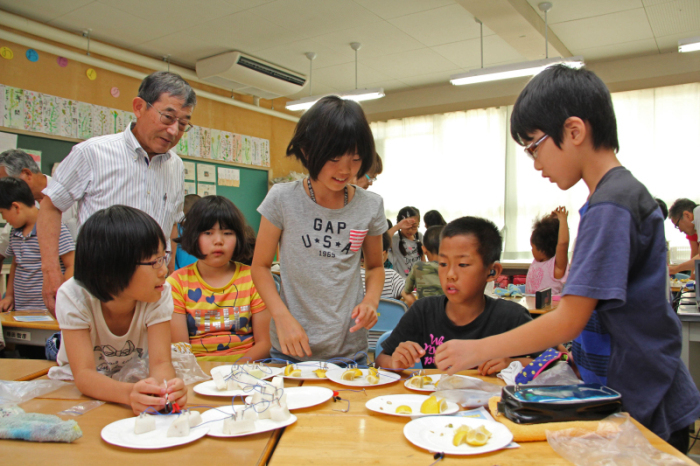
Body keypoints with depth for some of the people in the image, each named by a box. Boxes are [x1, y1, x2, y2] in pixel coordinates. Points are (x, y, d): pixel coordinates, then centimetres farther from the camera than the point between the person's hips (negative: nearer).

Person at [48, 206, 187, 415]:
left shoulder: (160, 295, -19)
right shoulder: (73, 297, -23)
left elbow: (160, 362, -23)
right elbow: (84, 375, -30)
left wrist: (165, 388, -46)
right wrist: (129, 393, -49)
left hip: (135, 388, 1)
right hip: (76, 391, 0)